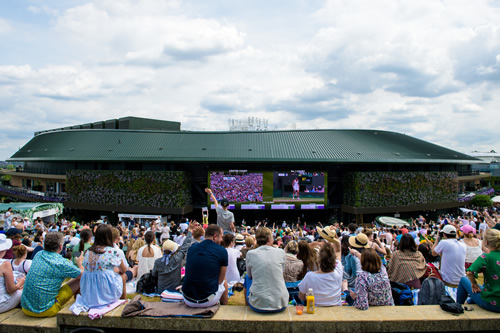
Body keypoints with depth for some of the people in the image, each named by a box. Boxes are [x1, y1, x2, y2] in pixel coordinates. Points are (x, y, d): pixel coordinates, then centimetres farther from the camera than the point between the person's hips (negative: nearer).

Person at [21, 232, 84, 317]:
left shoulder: (38, 255, 3)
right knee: (79, 281, 1)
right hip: (44, 310, -7)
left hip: (25, 308, 8)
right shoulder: (61, 263, -17)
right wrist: (79, 263, 18)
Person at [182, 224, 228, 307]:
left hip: (187, 300, 4)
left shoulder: (192, 248, 4)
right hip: (207, 302, -3)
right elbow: (221, 279, 2)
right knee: (224, 283, 26)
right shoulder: (222, 251, -7)